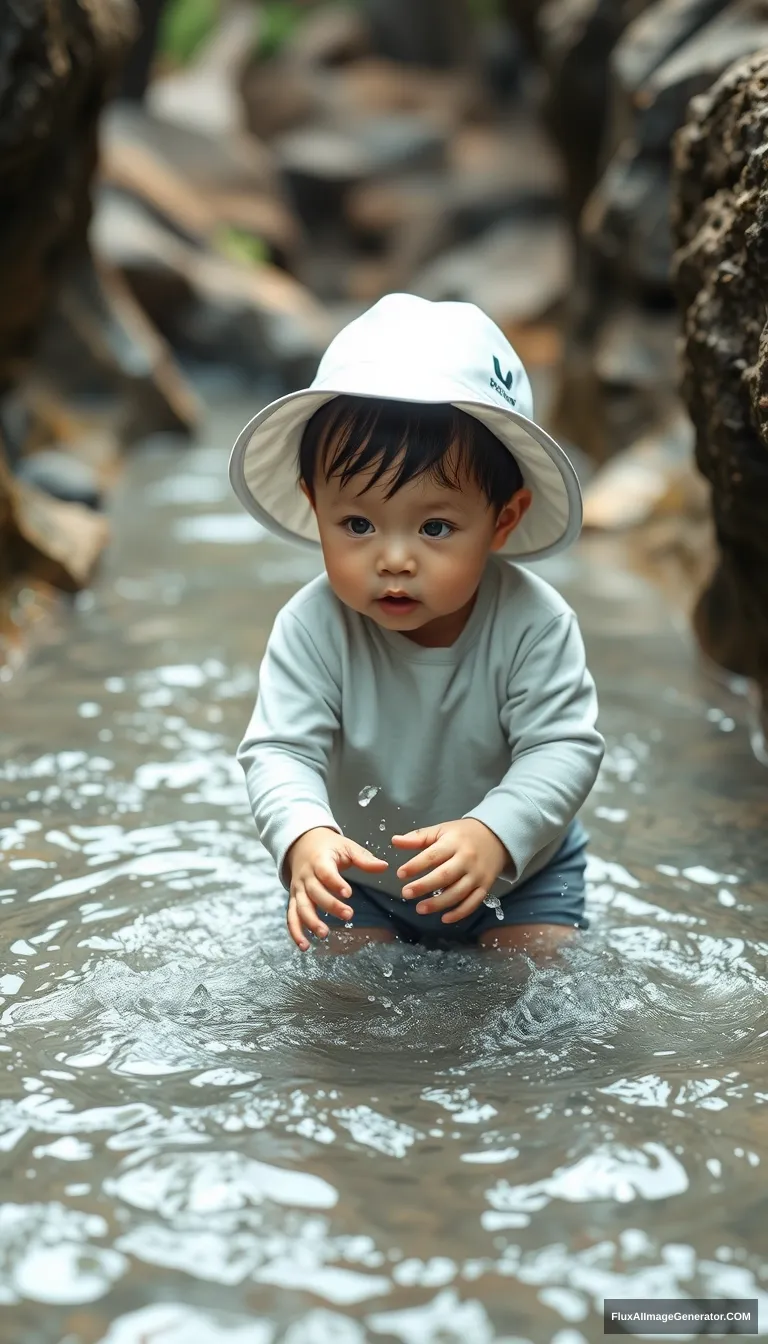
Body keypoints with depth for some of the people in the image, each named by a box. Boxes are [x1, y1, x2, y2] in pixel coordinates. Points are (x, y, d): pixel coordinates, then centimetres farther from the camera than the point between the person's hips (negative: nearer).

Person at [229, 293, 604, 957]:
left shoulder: (532, 623, -28)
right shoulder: (313, 628, -27)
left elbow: (565, 748, -29)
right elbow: (281, 749, -30)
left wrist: (493, 834, -48)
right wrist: (304, 836, -52)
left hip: (518, 865, 0)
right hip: (363, 873, 1)